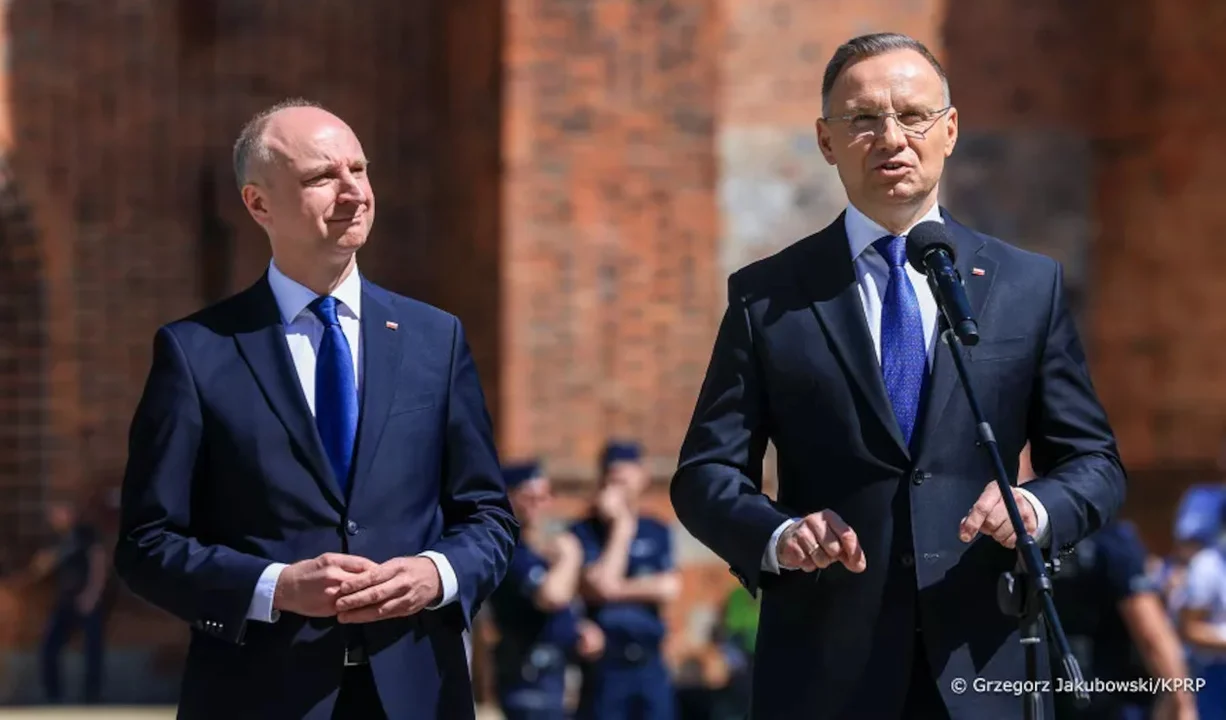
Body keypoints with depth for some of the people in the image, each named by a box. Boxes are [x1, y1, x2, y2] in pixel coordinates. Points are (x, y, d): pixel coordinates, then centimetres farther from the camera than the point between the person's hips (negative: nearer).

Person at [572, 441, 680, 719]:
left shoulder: (657, 533, 10)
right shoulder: (585, 532, -3)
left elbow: (668, 589, -1)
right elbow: (600, 586, -16)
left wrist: (619, 589, -11)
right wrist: (622, 526, -11)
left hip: (651, 665, 4)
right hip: (605, 667, -4)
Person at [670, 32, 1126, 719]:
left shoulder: (1032, 285, 7)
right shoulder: (766, 297, 4)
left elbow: (1095, 462, 8)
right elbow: (705, 473, 4)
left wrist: (1038, 509, -14)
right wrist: (777, 536, -17)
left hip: (984, 661, 1)